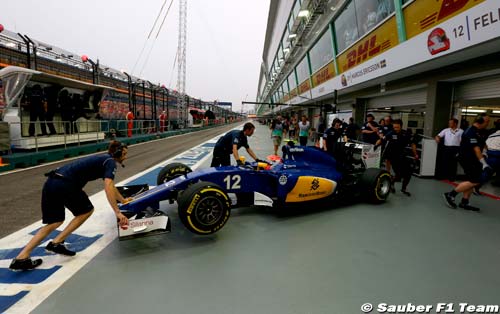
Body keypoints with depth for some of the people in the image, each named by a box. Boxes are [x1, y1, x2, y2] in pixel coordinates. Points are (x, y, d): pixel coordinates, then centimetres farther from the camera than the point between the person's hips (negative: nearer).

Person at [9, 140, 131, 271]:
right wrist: (117, 212, -16)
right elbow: (108, 187, -15)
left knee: (55, 222, 16)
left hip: (50, 182, 8)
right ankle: (56, 243, 10)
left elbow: (110, 184, 39)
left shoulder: (102, 159, 27)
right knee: (87, 210, 14)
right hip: (65, 184, -8)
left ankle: (21, 258, 8)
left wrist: (123, 199, 48)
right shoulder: (111, 161, 0)